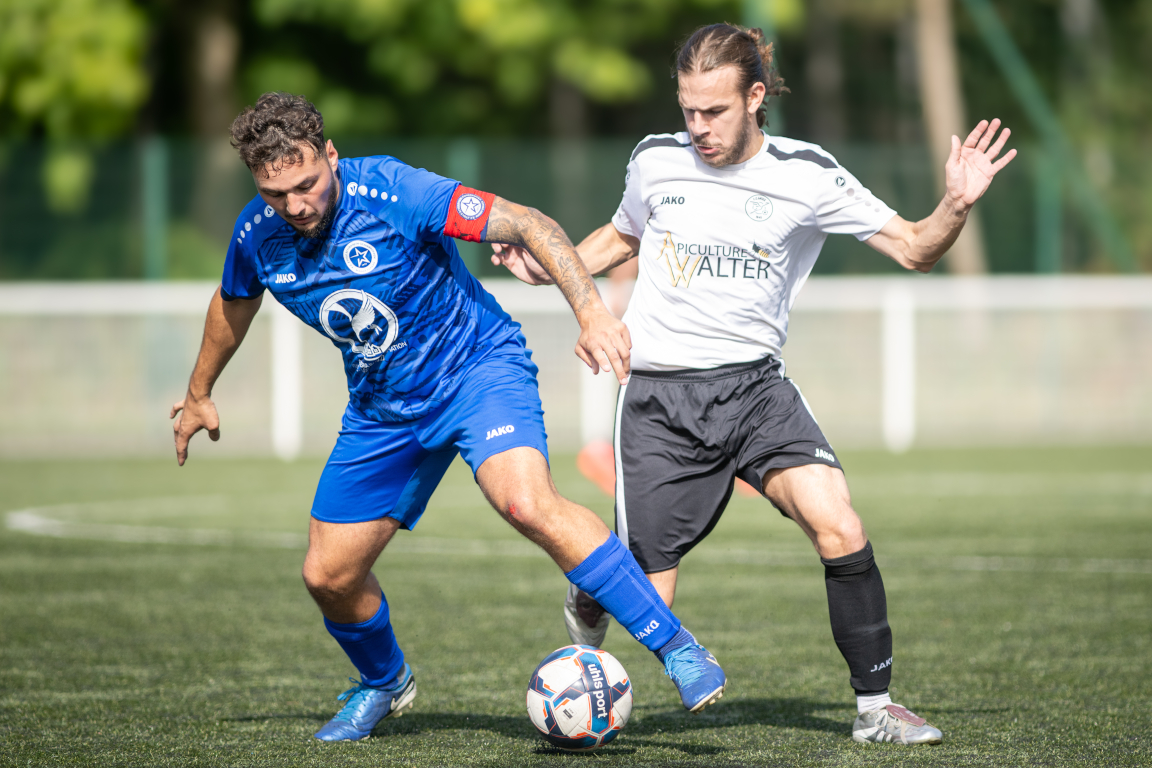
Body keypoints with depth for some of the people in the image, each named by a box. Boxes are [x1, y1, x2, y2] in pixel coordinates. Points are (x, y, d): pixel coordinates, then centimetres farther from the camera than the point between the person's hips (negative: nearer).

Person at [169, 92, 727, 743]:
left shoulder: (392, 194, -26)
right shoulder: (258, 235, -8)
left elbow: (530, 224, -26)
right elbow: (234, 303, 16)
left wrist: (592, 312, -38)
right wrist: (200, 394, 30)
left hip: (477, 367, -6)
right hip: (382, 407, 6)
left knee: (528, 503, -33)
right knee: (329, 574, 5)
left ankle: (677, 646, -28)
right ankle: (384, 684, 38)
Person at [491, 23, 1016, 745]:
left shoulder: (806, 176, -4)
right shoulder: (657, 160, 1)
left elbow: (913, 249, -2)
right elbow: (623, 237, 23)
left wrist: (956, 206, -22)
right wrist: (550, 267, 6)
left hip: (754, 384, 0)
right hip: (660, 395, 0)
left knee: (839, 526, -24)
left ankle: (875, 706, -9)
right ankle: (590, 599, 37)